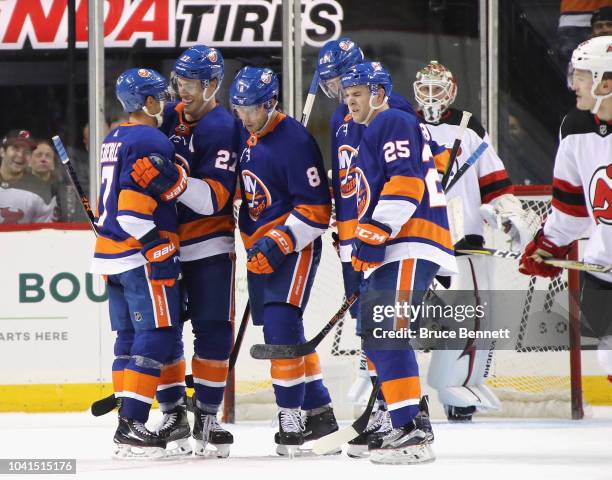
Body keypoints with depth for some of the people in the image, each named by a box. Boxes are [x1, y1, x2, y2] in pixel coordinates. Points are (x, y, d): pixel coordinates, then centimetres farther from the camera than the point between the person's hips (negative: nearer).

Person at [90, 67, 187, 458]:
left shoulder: (114, 140, 17)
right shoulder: (151, 142, -13)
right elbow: (133, 205, -21)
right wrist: (157, 249, -17)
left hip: (112, 254, 10)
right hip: (142, 255, -10)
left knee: (130, 337, 12)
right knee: (156, 336, -9)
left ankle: (128, 422, 13)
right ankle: (132, 425, -15)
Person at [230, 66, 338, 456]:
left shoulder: (294, 141, -17)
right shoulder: (246, 137, 8)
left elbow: (316, 208, -19)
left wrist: (279, 244, -22)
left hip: (295, 246, -9)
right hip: (260, 249, 9)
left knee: (281, 325, -17)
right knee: (282, 334, 9)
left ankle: (291, 415, -12)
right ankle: (320, 411, 17)